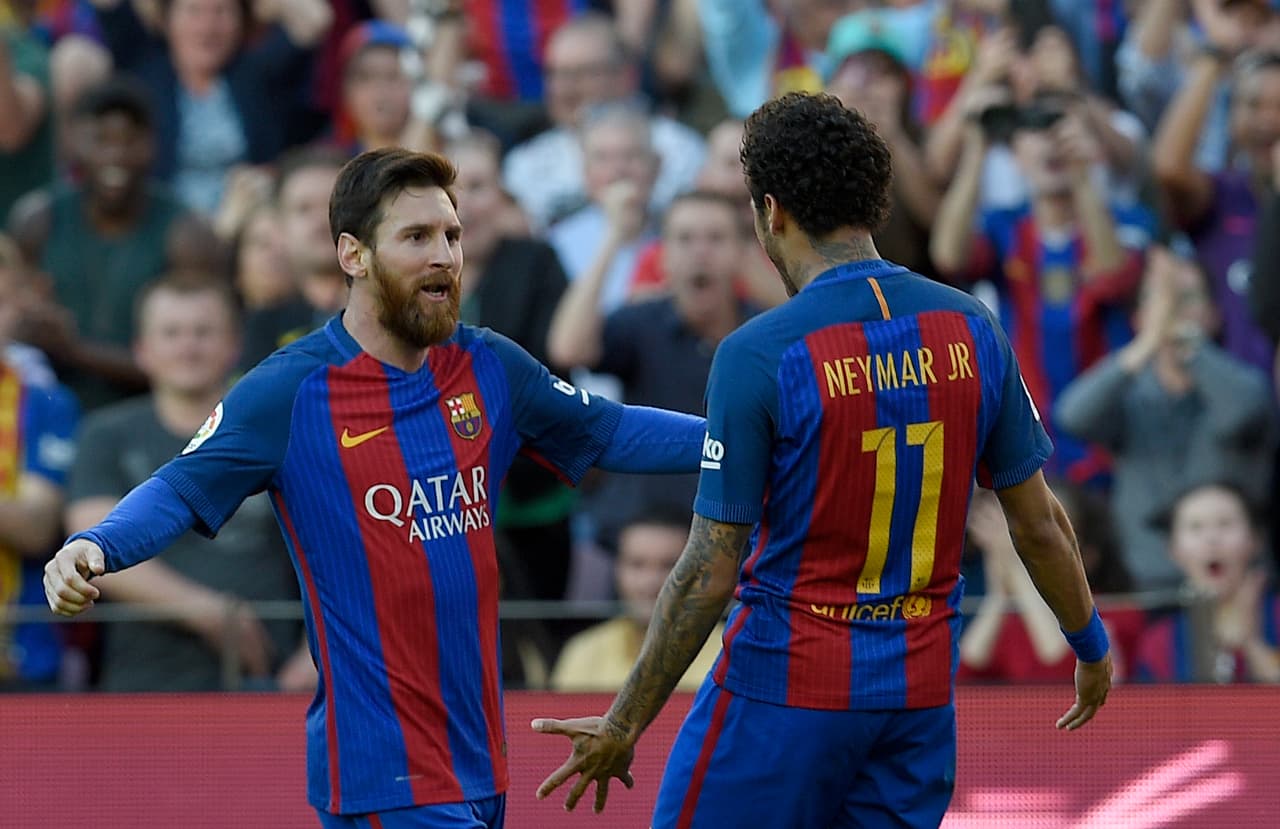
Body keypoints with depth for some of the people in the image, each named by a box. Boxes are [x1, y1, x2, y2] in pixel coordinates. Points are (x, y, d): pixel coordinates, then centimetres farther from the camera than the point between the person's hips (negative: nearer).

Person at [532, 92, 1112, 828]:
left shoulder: (758, 355, -15)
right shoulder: (970, 329, 0)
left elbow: (711, 570, -13)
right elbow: (1039, 524, 7)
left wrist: (626, 724, -5)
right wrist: (1092, 646, 24)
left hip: (791, 678, -5)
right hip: (922, 682, 5)